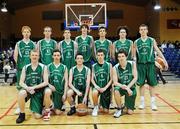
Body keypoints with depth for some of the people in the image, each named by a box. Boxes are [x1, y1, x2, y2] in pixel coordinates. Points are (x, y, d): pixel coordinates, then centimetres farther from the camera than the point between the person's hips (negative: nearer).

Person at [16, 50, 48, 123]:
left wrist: (34, 87, -21)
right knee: (21, 93, -36)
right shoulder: (25, 68, 1)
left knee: (37, 116, -9)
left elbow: (46, 82, -10)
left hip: (38, 91, -2)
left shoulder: (43, 67, -5)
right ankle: (22, 114, -12)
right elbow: (21, 82, -2)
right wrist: (27, 88, -22)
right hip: (28, 89, 2)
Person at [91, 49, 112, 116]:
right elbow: (92, 79, 3)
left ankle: (102, 102, 35)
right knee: (94, 92, -38)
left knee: (106, 110, -2)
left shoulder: (109, 65, -1)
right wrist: (96, 86, -16)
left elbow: (111, 79, -3)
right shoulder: (94, 66, 4)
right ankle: (96, 107, -8)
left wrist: (105, 88, -14)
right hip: (97, 87, 1)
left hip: (106, 88, 0)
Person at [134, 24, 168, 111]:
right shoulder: (136, 42, 7)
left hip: (150, 64, 0)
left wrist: (164, 60, -4)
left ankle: (153, 103, 10)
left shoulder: (152, 40, 6)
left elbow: (158, 51, 3)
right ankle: (142, 102, 16)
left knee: (152, 83, 2)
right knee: (141, 83, 4)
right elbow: (134, 54, 10)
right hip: (140, 64, 1)